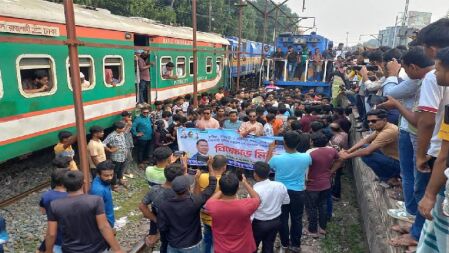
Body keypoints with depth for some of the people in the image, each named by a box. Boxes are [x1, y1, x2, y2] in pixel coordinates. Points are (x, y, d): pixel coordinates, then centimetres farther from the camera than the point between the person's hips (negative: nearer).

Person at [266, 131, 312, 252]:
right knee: (297, 219, 18)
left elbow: (267, 165, 1)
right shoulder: (305, 157, -18)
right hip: (298, 193, 1)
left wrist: (270, 150, 9)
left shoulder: (277, 159, -22)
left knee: (283, 219, 18)